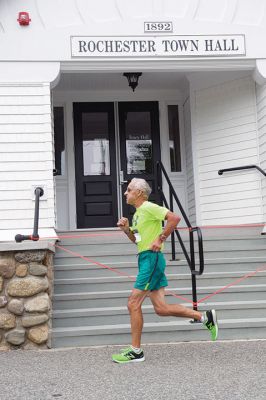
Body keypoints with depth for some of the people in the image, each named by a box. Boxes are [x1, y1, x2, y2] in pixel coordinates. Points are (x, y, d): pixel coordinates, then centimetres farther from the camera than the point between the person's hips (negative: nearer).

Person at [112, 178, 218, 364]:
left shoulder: (148, 207, -9)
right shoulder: (138, 213, 20)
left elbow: (174, 218, -19)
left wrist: (160, 239, -18)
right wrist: (126, 229, 11)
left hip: (151, 258, -10)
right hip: (146, 260, 10)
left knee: (133, 303, -8)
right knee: (161, 308, 6)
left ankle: (135, 351, 0)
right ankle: (205, 317, 13)